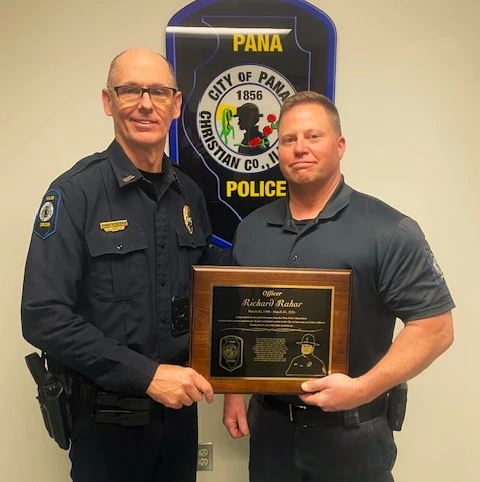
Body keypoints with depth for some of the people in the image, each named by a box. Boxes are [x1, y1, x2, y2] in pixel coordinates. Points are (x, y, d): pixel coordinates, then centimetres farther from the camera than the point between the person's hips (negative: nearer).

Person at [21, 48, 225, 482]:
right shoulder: (75, 192, -14)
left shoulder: (190, 194, 2)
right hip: (108, 416, -5)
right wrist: (146, 374, -21)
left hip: (179, 407, 5)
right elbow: (44, 316, -19)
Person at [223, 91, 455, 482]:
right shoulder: (251, 229, 3)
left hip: (350, 431, -4)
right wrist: (233, 392, 7)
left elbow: (435, 326, -13)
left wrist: (363, 388, -21)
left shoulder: (388, 231, -13)